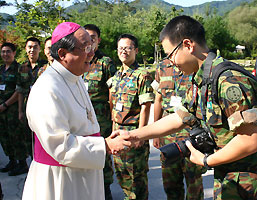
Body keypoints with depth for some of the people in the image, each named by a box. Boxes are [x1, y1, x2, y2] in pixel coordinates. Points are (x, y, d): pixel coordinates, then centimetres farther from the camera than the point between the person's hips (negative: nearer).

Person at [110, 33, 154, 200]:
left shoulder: (142, 75, -11)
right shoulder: (116, 76, 12)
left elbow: (145, 107, -14)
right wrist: (114, 129, 14)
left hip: (134, 131, -7)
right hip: (118, 132, 7)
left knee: (137, 175, 4)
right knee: (122, 174, 17)